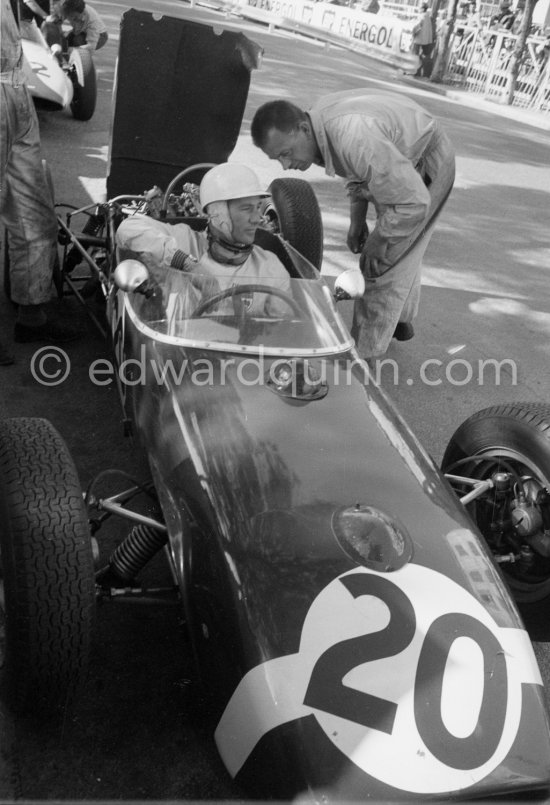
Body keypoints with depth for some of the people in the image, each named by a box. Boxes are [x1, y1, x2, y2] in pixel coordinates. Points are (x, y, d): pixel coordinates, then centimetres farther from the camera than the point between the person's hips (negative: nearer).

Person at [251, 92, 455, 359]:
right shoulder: (318, 119, -12)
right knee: (403, 250, 24)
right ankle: (401, 320, 45)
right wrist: (357, 221, 4)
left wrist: (379, 241, -23)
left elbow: (413, 201, -37)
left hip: (426, 168, -9)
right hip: (402, 162, 9)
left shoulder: (353, 137, -42)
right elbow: (358, 169, 9)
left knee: (382, 262, -8)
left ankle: (362, 354, 4)